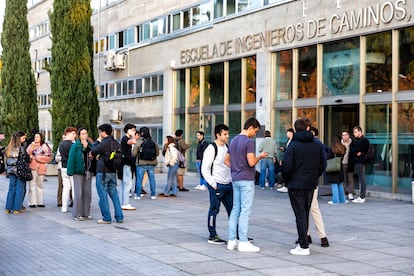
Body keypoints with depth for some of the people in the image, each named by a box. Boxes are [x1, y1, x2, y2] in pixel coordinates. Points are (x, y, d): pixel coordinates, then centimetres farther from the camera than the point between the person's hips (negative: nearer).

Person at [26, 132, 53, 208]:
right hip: (32, 167, 0)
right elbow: (27, 154, 0)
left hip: (41, 167, 0)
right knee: (32, 184, -6)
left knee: (40, 184, 4)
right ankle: (32, 202, -7)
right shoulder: (31, 145, 12)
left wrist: (38, 158, -1)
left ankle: (39, 202, 8)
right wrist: (32, 147, -11)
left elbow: (49, 157, 3)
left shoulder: (45, 146, 9)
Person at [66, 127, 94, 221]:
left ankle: (86, 213, 17)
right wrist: (70, 171, -14)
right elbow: (71, 159, -9)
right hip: (78, 172, -5)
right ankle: (77, 214, 3)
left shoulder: (90, 145, 8)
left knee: (87, 193, 8)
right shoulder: (75, 146, -6)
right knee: (78, 193, -3)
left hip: (88, 172, 5)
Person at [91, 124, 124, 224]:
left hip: (102, 172, -7)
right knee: (114, 195, 11)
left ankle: (106, 218, 1)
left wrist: (97, 141, 6)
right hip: (113, 172, 7)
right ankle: (119, 217, 10)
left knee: (103, 195, 0)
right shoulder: (115, 143, 8)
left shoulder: (104, 143, -16)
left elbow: (93, 152, -8)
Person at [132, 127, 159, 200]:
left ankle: (138, 195, 7)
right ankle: (153, 195, 14)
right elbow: (157, 153, 9)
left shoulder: (139, 142, -11)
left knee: (139, 179, 5)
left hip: (141, 164, -4)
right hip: (152, 163, 4)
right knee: (152, 179, 11)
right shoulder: (153, 142, 1)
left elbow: (134, 154, -9)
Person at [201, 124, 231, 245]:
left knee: (233, 209, 10)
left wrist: (231, 180, 13)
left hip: (228, 185, 8)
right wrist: (213, 184, -15)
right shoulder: (211, 149, -12)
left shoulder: (227, 147, 11)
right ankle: (212, 236, 10)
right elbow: (204, 169, -13)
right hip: (217, 185, -8)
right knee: (214, 210, 1)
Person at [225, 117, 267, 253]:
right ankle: (243, 242, -3)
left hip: (235, 179, 8)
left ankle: (232, 241, 13)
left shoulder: (233, 141, 13)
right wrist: (260, 156, -2)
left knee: (235, 210, 11)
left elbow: (226, 160, 18)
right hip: (246, 180, -8)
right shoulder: (248, 142, -13)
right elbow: (251, 162, -19)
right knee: (245, 211, -5)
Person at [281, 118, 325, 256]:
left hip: (296, 185, -5)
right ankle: (302, 241, 24)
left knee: (300, 215, -4)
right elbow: (322, 166, 10)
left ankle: (304, 246, -6)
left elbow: (286, 166, -15)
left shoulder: (293, 145, -11)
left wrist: (287, 179, 2)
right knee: (305, 214, 16)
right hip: (311, 185, 6)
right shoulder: (317, 145, 7)